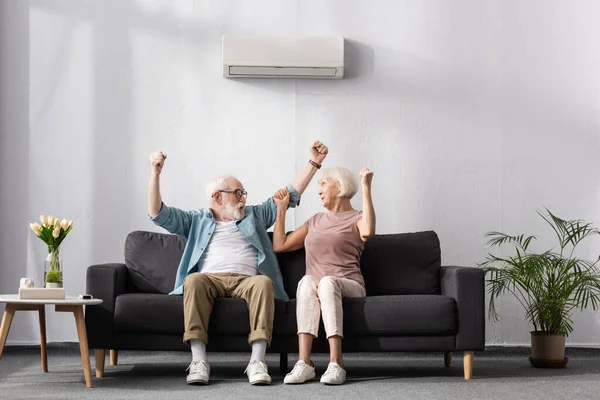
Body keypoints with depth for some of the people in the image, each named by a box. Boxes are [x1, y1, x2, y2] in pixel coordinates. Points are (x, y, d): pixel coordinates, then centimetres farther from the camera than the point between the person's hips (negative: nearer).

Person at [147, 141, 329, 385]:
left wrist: (314, 163, 21)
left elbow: (291, 194, 28)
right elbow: (157, 213, 14)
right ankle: (199, 361, -41)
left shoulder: (255, 216, 29)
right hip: (210, 279, -1)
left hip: (246, 280, 1)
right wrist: (155, 173, 2)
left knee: (264, 281, -34)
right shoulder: (196, 220, 24)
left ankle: (257, 361, -43)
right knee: (193, 280, -36)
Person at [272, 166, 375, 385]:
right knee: (307, 281, -33)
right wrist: (281, 208, 28)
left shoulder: (356, 218, 11)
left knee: (327, 282, -38)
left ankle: (335, 362, -48)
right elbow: (280, 245, 27)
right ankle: (304, 361, -47)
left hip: (348, 286, -3)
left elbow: (368, 231, -16)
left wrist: (366, 187, -15)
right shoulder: (315, 221, 29)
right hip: (314, 288, 3)